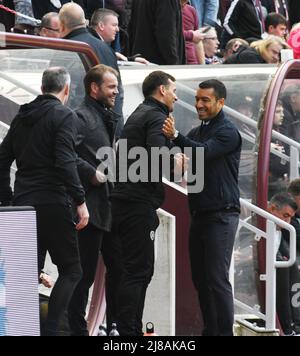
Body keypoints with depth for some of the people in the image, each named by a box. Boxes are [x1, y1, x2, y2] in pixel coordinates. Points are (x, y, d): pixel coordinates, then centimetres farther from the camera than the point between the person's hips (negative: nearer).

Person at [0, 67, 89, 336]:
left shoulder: (22, 116, 14)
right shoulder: (64, 116, -7)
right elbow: (66, 163, -18)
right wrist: (80, 201, -15)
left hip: (22, 204, 7)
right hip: (52, 204, -7)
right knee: (71, 270, 1)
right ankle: (50, 329, -11)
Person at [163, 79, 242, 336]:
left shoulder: (228, 132, -8)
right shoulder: (197, 132, 19)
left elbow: (204, 152, -24)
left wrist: (175, 137, -34)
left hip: (221, 215, -8)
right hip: (199, 214, 9)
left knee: (217, 279, -12)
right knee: (200, 278, 9)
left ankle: (225, 331, -11)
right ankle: (210, 330, 14)